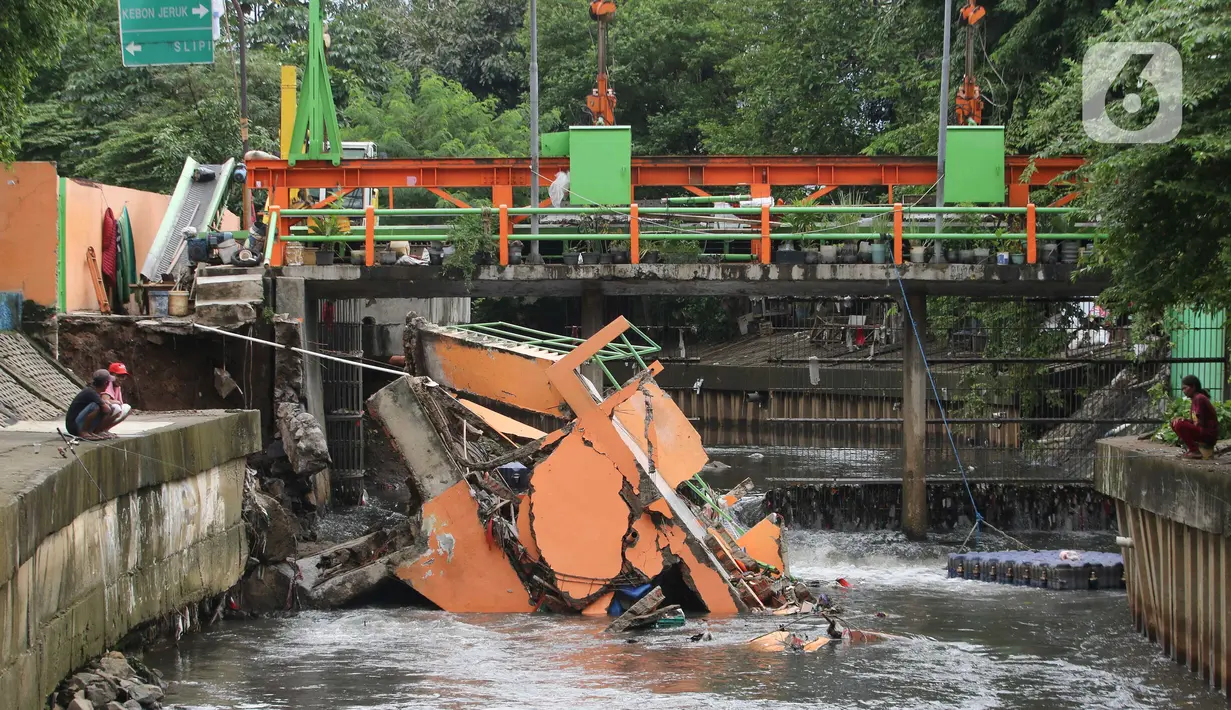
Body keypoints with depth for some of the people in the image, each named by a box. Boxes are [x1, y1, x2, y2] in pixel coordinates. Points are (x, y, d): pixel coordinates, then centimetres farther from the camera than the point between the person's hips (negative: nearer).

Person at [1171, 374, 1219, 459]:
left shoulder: (1199, 398, -14)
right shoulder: (1195, 398, 16)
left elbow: (1200, 423, -18)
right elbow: (1195, 421, 18)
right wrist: (1183, 420, 0)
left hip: (1208, 435, -10)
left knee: (1179, 425, -25)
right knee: (1174, 422, 15)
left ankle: (1195, 451, -14)